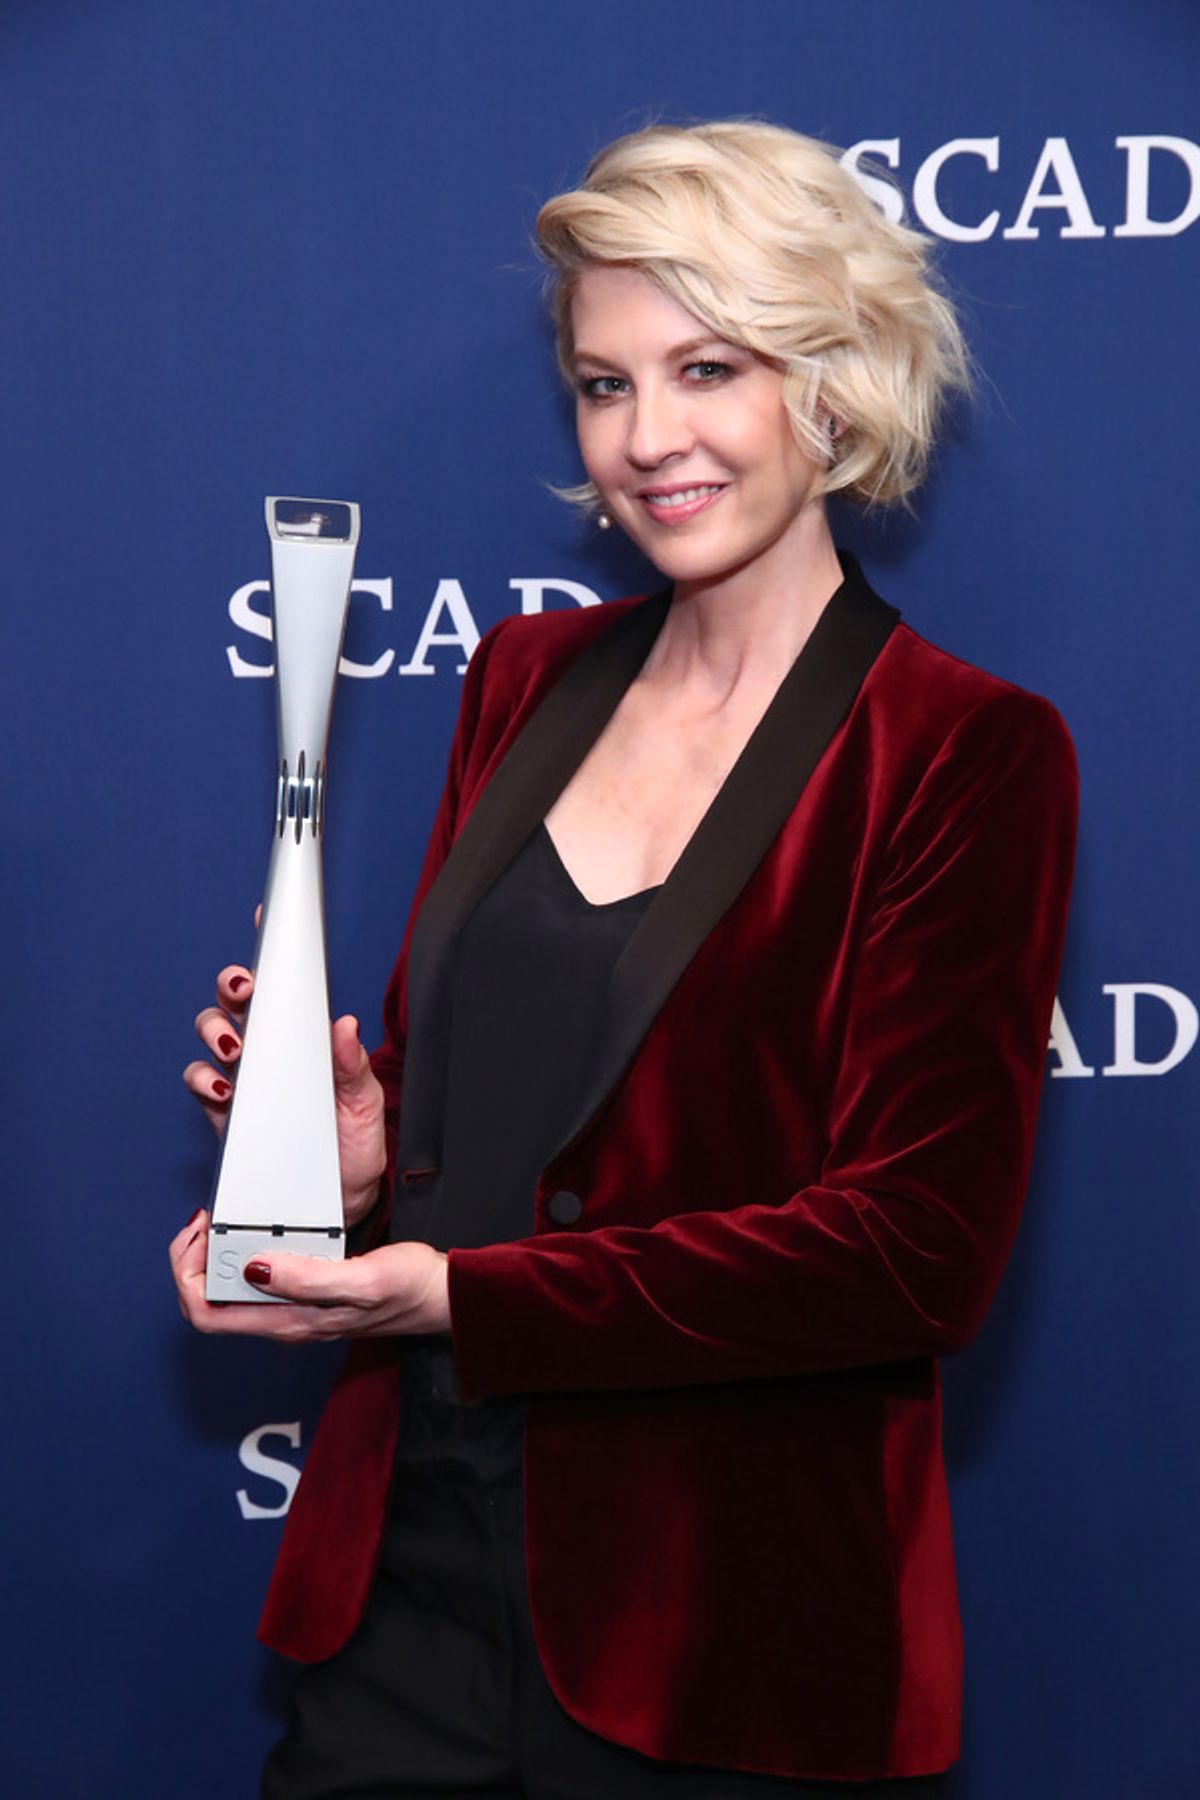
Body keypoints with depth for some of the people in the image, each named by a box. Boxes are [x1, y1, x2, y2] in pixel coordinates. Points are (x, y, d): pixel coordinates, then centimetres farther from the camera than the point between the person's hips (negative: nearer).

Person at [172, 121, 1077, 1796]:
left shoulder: (969, 757, -8)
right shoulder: (527, 679, 9)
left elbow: (921, 1245, -14)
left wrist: (465, 1298, -20)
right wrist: (358, 1137, -5)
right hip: (406, 1571, 5)